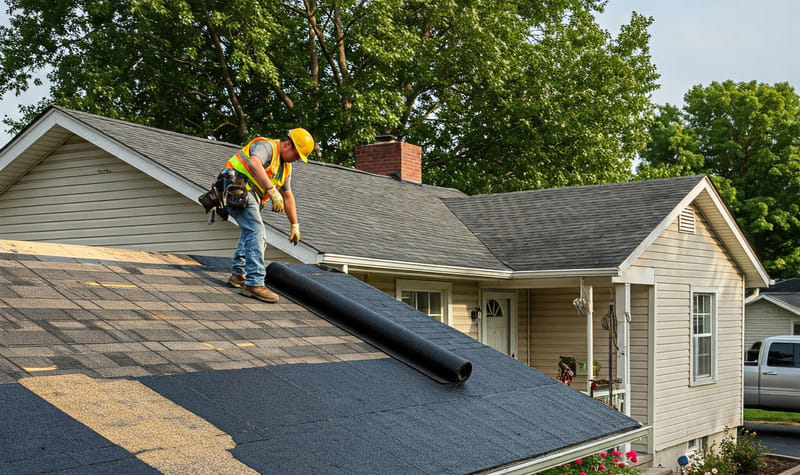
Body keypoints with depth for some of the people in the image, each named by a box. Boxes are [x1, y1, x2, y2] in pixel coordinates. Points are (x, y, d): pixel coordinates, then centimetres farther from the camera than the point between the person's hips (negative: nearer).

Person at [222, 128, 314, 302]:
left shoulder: (285, 166, 18)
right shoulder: (266, 146, -11)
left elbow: (288, 196, 24)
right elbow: (254, 164, -34)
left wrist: (295, 225, 22)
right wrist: (273, 192, -39)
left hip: (251, 197, 11)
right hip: (238, 188, -11)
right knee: (256, 231, -18)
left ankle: (238, 274, 29)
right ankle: (254, 283, -23)